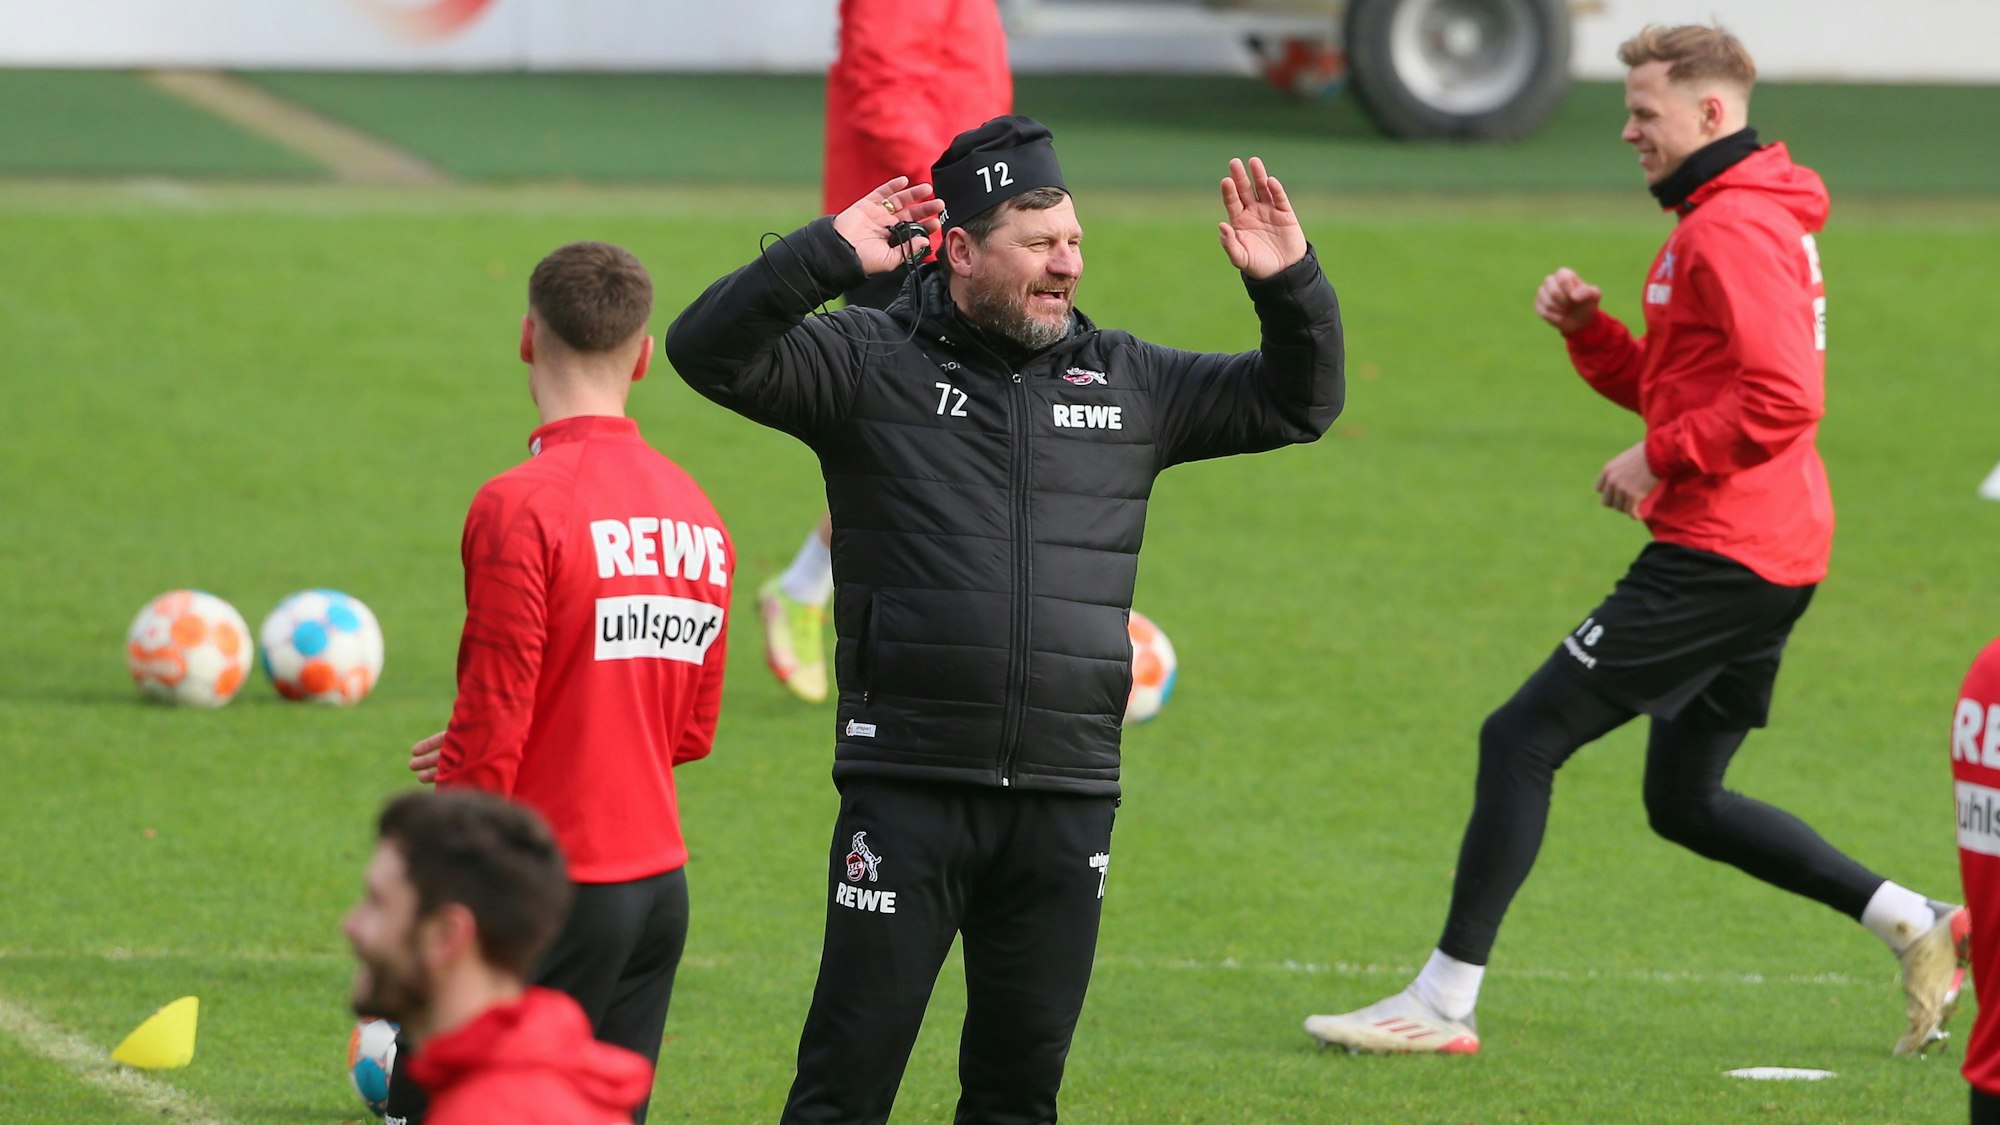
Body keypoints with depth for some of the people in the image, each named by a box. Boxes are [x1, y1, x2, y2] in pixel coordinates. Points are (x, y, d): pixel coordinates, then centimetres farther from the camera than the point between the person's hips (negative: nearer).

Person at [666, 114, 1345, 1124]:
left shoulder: (1125, 383, 13)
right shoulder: (869, 364, 0)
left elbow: (1296, 403, 20)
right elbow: (708, 351, -11)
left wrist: (1289, 287, 2)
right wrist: (827, 257, -22)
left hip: (1066, 801, 4)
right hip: (908, 788, -4)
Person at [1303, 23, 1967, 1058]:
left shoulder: (1734, 230, -14)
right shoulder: (1723, 222, 20)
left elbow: (1783, 397, -25)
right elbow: (1670, 386, 26)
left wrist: (1660, 459, -17)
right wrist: (1587, 329, 9)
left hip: (1717, 557, -11)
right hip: (1771, 556, 11)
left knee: (1522, 739, -8)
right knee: (1683, 800, 18)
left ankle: (1443, 1002, -7)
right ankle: (1912, 924, 14)